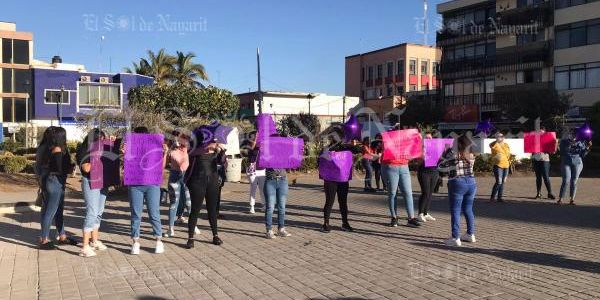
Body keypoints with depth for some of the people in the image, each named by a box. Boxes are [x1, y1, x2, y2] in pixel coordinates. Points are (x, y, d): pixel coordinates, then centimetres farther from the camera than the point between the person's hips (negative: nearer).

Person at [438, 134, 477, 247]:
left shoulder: (452, 154, -11)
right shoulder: (471, 155, 3)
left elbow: (440, 167, -4)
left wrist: (445, 153, 7)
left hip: (457, 184, -5)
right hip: (471, 183, 5)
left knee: (455, 211, 0)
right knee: (468, 210, 17)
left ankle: (456, 238, -2)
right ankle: (470, 234, 25)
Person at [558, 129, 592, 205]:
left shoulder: (581, 142, 9)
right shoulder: (564, 141, 5)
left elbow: (583, 154, 6)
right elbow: (562, 151, -7)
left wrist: (588, 147, -8)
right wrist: (570, 144, -18)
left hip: (577, 163, 2)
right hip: (566, 162, -2)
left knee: (574, 181, 0)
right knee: (566, 181, -12)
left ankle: (572, 199, 8)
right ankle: (560, 199, -8)